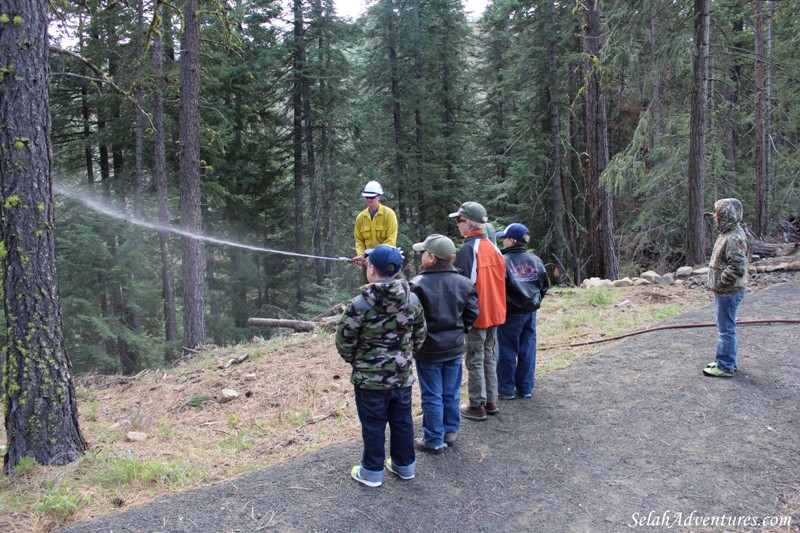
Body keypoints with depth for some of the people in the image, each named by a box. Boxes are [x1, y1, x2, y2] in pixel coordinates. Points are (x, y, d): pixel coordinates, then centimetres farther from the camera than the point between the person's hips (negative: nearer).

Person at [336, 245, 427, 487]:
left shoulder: (359, 304, -20)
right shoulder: (412, 300, -4)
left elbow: (344, 342, -11)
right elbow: (420, 335, 7)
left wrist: (354, 360, 8)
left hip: (369, 378, -4)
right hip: (403, 376, 5)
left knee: (373, 424, 10)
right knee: (402, 421, 18)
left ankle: (372, 471, 24)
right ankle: (405, 465, 34)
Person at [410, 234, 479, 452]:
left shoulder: (417, 285, -18)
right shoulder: (463, 283, -3)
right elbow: (472, 313, 2)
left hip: (428, 350, -4)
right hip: (455, 348, 5)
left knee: (432, 397, 6)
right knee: (451, 394, 17)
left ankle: (434, 440, 16)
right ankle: (450, 432, 30)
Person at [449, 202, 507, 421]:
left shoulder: (467, 250, -19)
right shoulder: (493, 248, 5)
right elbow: (500, 278, 12)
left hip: (476, 314, -7)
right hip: (494, 312, 7)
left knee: (475, 360, 3)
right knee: (489, 357, 17)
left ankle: (477, 406, 11)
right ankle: (491, 402, 25)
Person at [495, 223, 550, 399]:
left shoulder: (503, 261, -15)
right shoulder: (535, 260, 4)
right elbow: (545, 284, 11)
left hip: (510, 313, -5)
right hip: (531, 312, 5)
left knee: (507, 351, 5)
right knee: (527, 349, 12)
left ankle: (507, 389, 13)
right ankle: (525, 388, 19)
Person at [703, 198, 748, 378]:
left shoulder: (734, 238, -22)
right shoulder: (728, 234, 10)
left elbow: (738, 268, -29)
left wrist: (720, 283, -19)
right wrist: (717, 284, 13)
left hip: (728, 293, -10)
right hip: (724, 292, 10)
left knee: (726, 329, -1)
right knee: (725, 328, 19)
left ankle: (725, 366, 8)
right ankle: (727, 361, 32)